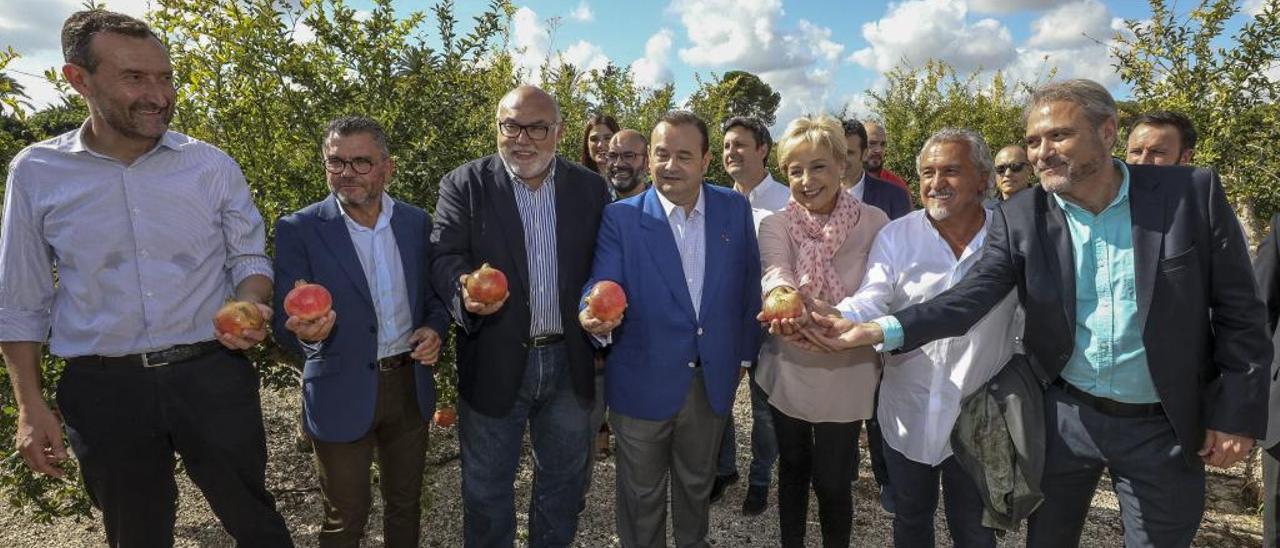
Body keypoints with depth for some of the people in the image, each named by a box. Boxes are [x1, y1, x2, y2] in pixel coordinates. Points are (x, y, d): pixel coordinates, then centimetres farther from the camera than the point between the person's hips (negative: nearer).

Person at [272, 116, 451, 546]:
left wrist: (434, 329, -11)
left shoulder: (417, 222, 0)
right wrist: (305, 333, -33)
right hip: (343, 394, -3)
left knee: (405, 503, 21)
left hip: (410, 386, 3)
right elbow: (285, 326, -10)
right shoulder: (299, 230, -10)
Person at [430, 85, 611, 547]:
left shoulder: (590, 188, 2)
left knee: (564, 479, 21)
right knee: (486, 487, 16)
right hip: (494, 363, -2)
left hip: (570, 362, 2)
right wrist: (465, 290, -31)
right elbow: (444, 257, -10)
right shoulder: (464, 185, -4)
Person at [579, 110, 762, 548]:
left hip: (713, 380, 3)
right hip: (643, 382, -2)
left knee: (697, 484, 25)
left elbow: (748, 284, 4)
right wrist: (597, 317, -39)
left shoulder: (734, 209, -3)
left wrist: (745, 353, 7)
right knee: (641, 494, 18)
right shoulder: (620, 217, -11)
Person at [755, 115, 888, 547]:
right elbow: (775, 270, -27)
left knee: (832, 481, 6)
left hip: (845, 374, -1)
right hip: (787, 369, 2)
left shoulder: (873, 223, -7)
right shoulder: (775, 224, -6)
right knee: (793, 470, 18)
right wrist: (782, 296, -49)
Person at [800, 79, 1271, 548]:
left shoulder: (1192, 193, -10)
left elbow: (1238, 310, -4)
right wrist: (879, 330, -33)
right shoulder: (1020, 217, -8)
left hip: (1162, 427, -1)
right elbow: (970, 297, -17)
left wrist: (1237, 413, -5)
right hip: (1064, 417, 1)